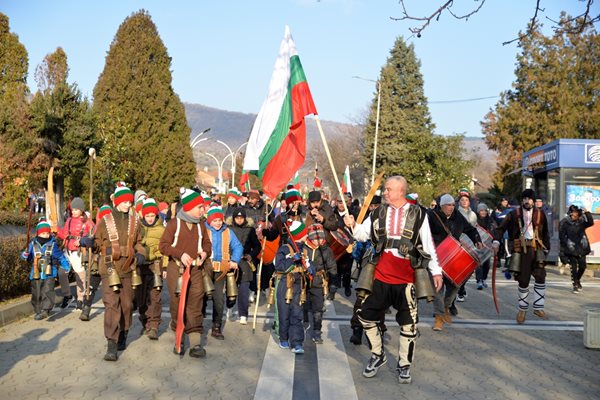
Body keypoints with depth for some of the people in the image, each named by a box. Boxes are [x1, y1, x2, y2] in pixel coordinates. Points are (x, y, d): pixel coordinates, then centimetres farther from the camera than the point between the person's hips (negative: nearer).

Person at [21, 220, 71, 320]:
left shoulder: (52, 244, 2)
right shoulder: (33, 245, 4)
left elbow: (60, 256, 9)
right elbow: (25, 256, 5)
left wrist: (66, 265, 1)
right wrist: (25, 255, -18)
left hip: (49, 274, -2)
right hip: (36, 274, 2)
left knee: (47, 292, -14)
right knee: (36, 294, 9)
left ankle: (45, 310, -19)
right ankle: (38, 311, 22)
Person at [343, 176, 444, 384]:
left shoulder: (418, 214, -1)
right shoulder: (378, 213, 6)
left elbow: (428, 244, 2)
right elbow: (363, 234, 6)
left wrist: (436, 271, 1)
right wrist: (353, 226, -15)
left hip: (406, 279, -2)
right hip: (381, 277, 3)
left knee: (408, 323, 5)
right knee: (366, 315, 6)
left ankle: (404, 365, 23)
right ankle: (378, 355, 27)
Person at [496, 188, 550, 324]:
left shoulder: (540, 214, 8)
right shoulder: (514, 214, 2)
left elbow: (545, 233, 14)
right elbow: (501, 228, -2)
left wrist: (546, 248, 8)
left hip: (536, 249, 2)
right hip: (521, 250, -2)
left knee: (540, 278, -3)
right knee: (523, 280, 3)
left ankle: (538, 308, 12)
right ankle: (522, 309, 19)